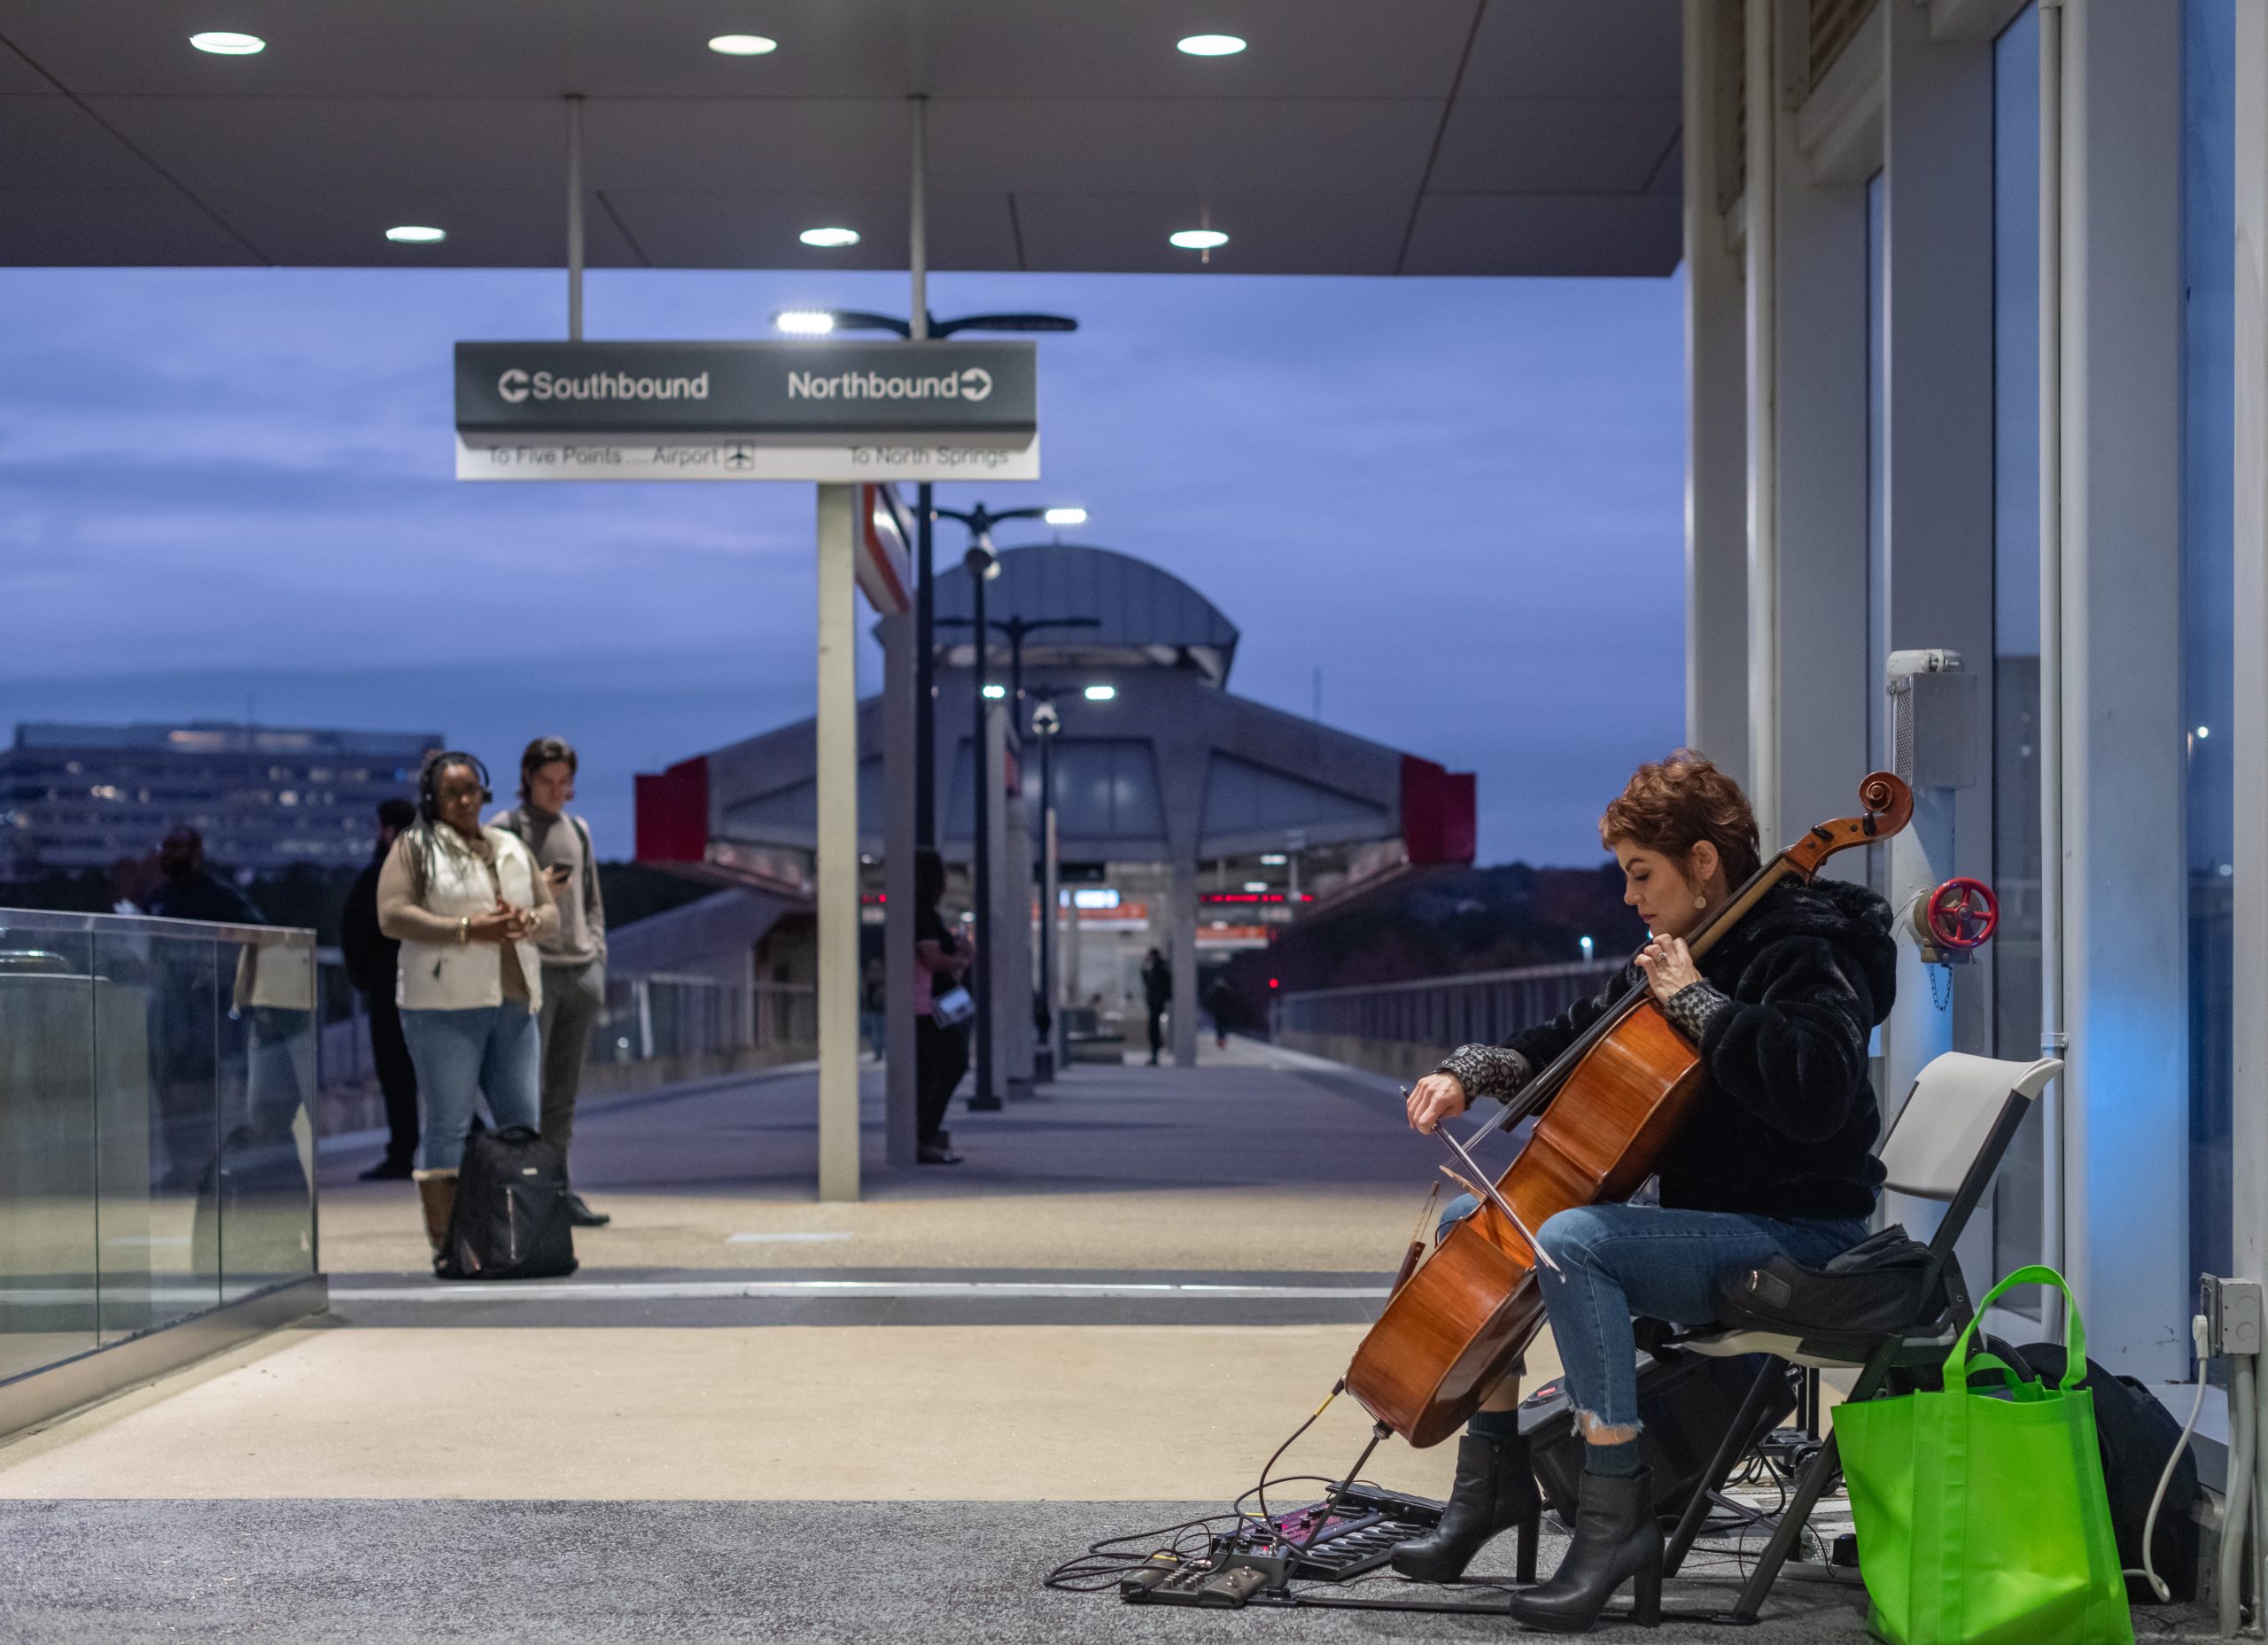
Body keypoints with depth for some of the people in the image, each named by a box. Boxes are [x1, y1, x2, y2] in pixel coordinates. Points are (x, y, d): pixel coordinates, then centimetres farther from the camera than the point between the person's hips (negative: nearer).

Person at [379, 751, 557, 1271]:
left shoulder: (512, 849, 19)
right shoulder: (415, 847, 1)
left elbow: (551, 913, 18)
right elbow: (393, 915, -10)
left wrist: (528, 922, -7)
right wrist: (468, 929, -18)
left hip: (513, 1002, 6)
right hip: (445, 1004, -6)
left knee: (523, 1124, 4)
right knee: (448, 1124, -6)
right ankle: (445, 1242, -4)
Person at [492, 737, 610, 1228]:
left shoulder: (578, 830, 18)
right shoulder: (505, 828, 1)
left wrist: (597, 959, 12)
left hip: (580, 969, 5)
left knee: (563, 1094, 6)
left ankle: (559, 1193, 8)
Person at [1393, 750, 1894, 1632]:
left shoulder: (1803, 954, -16)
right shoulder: (1677, 952, 11)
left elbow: (1813, 1095, -34)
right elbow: (1572, 1045, 23)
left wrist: (1696, 1000, -26)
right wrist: (1470, 1071, 5)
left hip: (1796, 1237, -10)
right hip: (1704, 1220, 10)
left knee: (1567, 1240, -32)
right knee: (1472, 1216, 8)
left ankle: (1617, 1507, -26)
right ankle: (1495, 1472, 10)